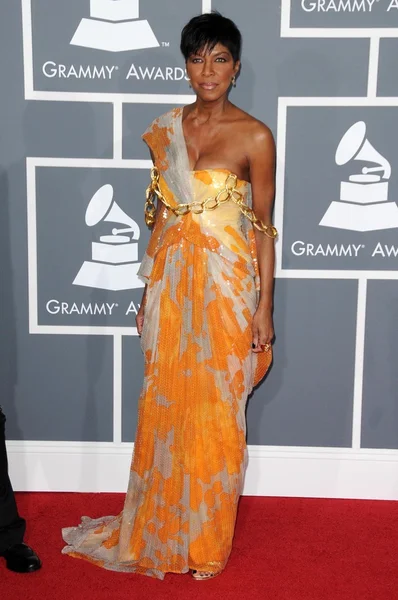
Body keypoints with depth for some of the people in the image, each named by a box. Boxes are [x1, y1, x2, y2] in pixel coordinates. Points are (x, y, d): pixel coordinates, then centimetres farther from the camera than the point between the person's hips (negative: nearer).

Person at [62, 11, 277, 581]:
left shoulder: (255, 136, -6)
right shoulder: (166, 128, 6)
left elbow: (263, 225, -4)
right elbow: (160, 213, 10)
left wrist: (265, 304, -8)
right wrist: (149, 290, 10)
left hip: (226, 285, -4)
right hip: (172, 281, 4)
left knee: (215, 411, 6)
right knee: (164, 405, 11)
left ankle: (206, 539, 26)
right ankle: (160, 529, 31)